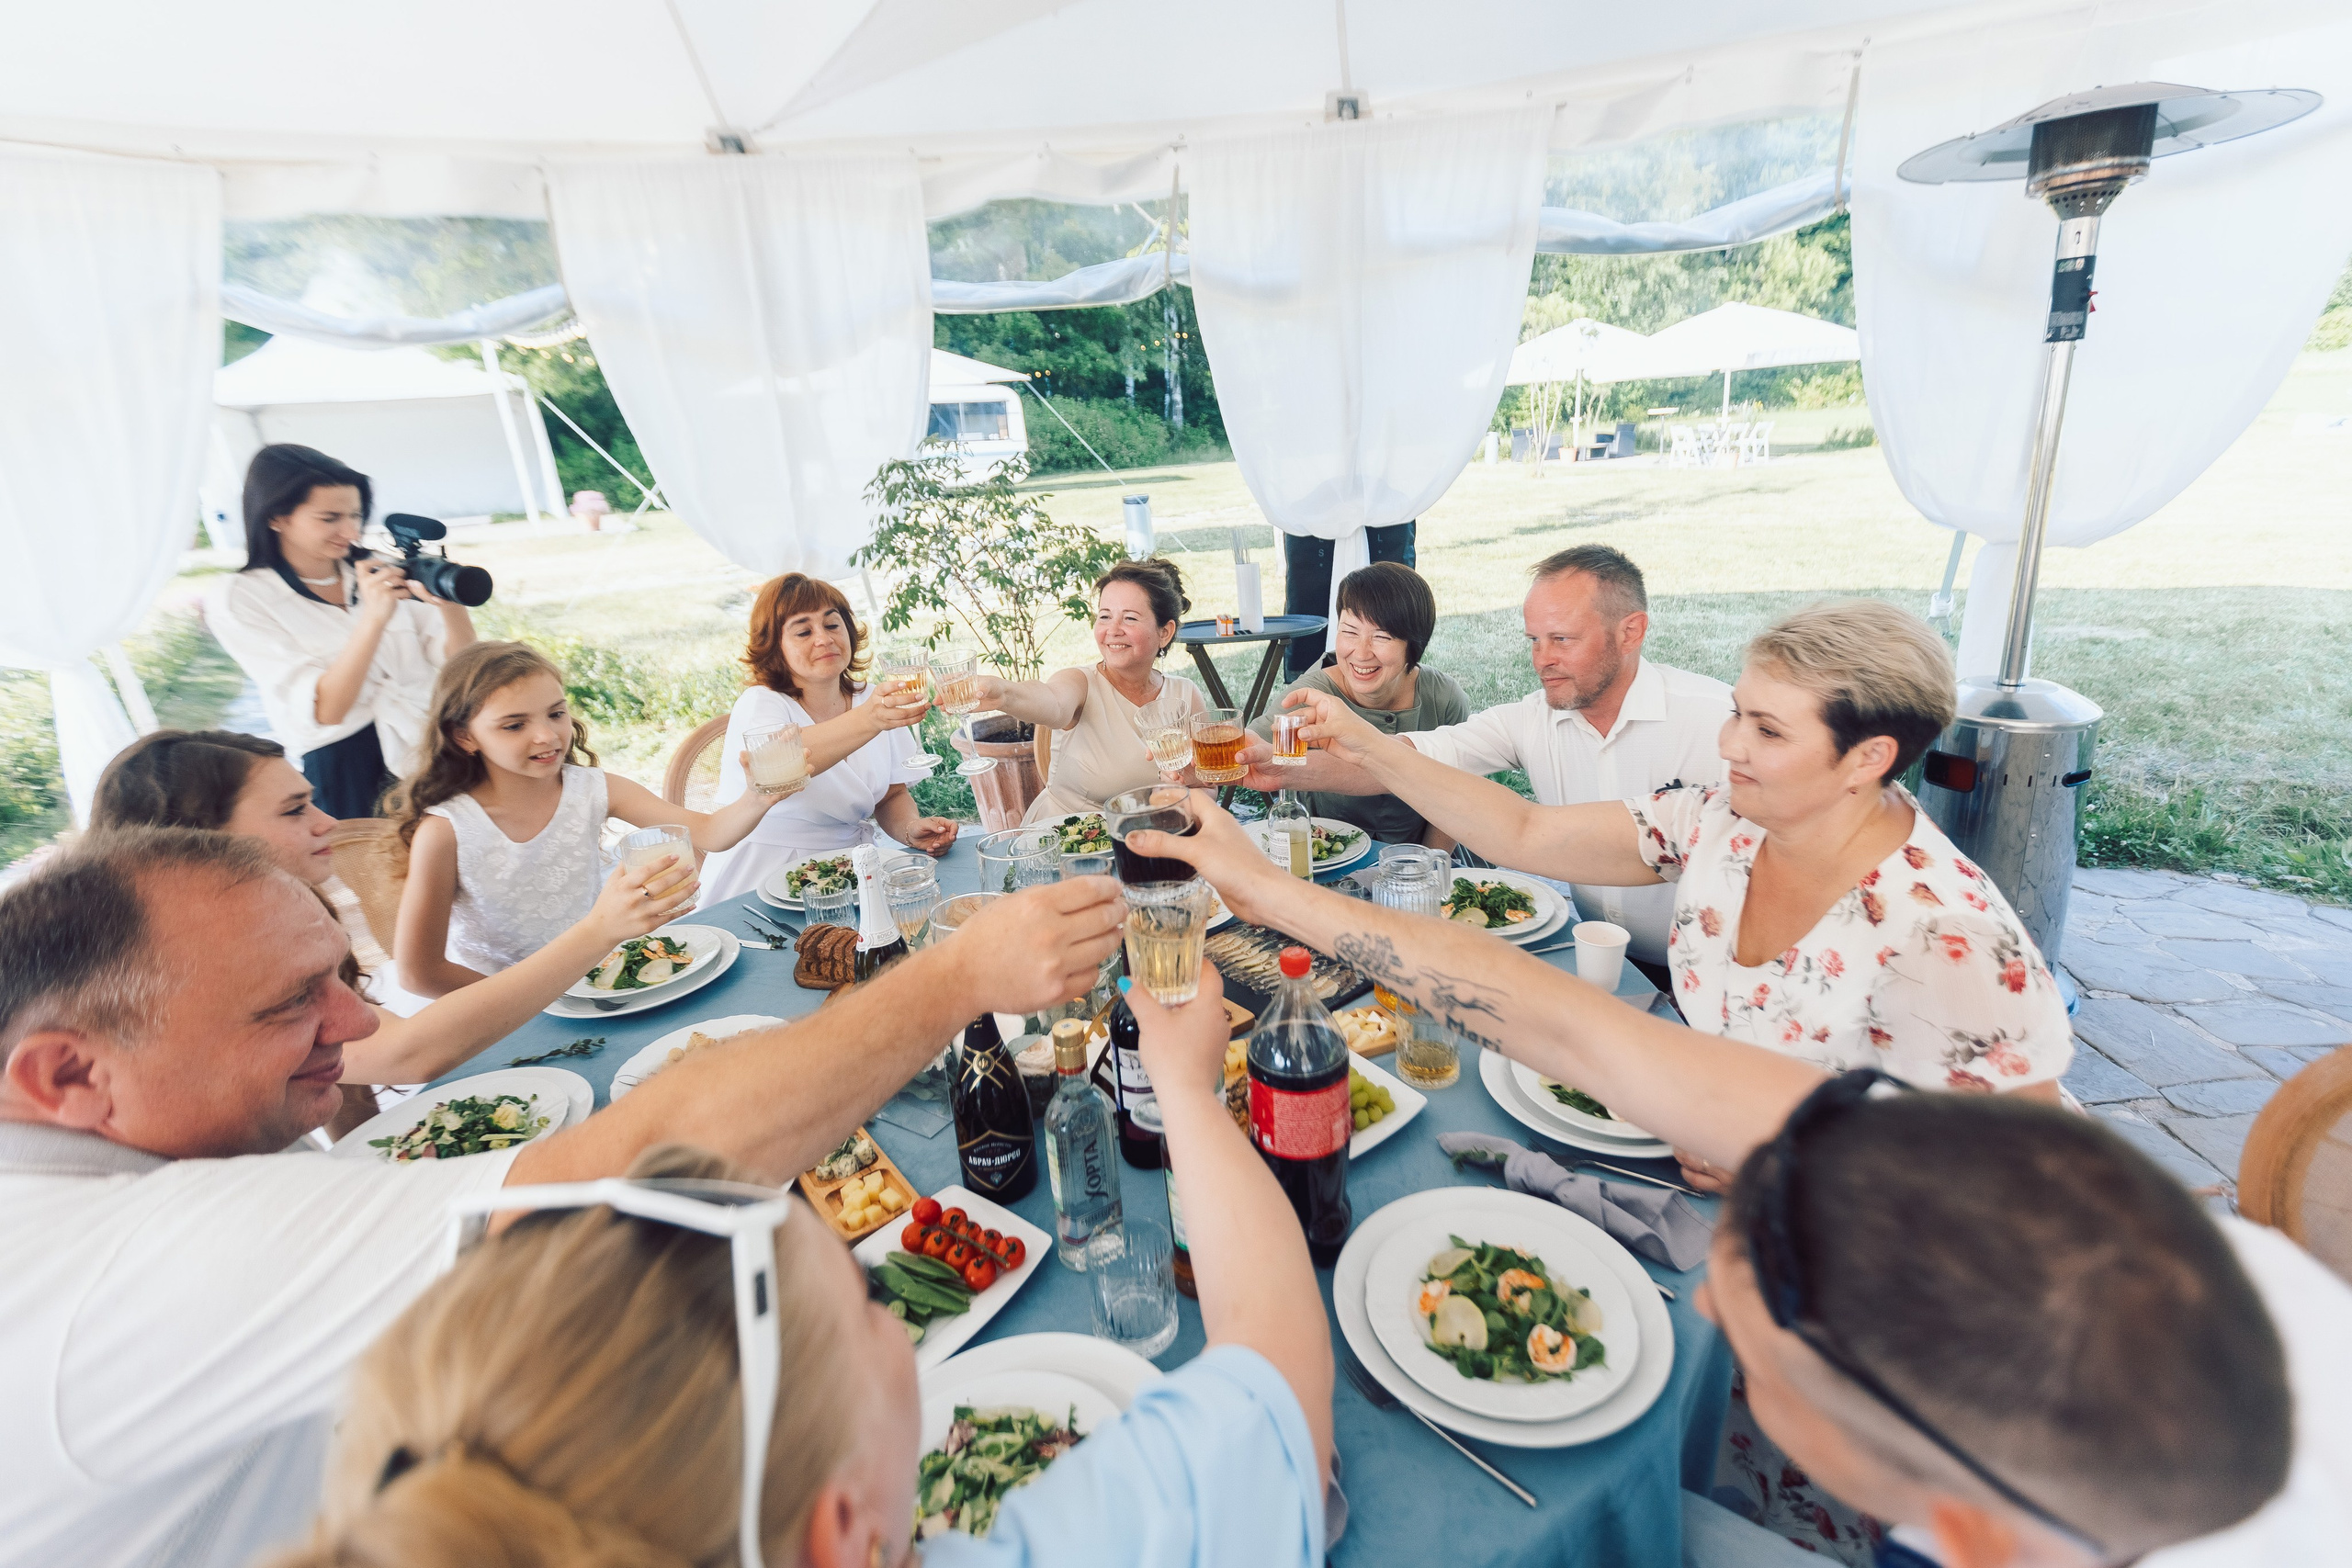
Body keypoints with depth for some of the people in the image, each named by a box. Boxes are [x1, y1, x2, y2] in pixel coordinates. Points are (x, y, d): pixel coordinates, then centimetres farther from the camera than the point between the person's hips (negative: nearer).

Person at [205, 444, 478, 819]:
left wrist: (449, 602, -18)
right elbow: (325, 712, -16)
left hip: (432, 744, 3)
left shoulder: (380, 573, 6)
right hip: (347, 780, -3)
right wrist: (373, 617, -27)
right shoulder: (238, 601, -3)